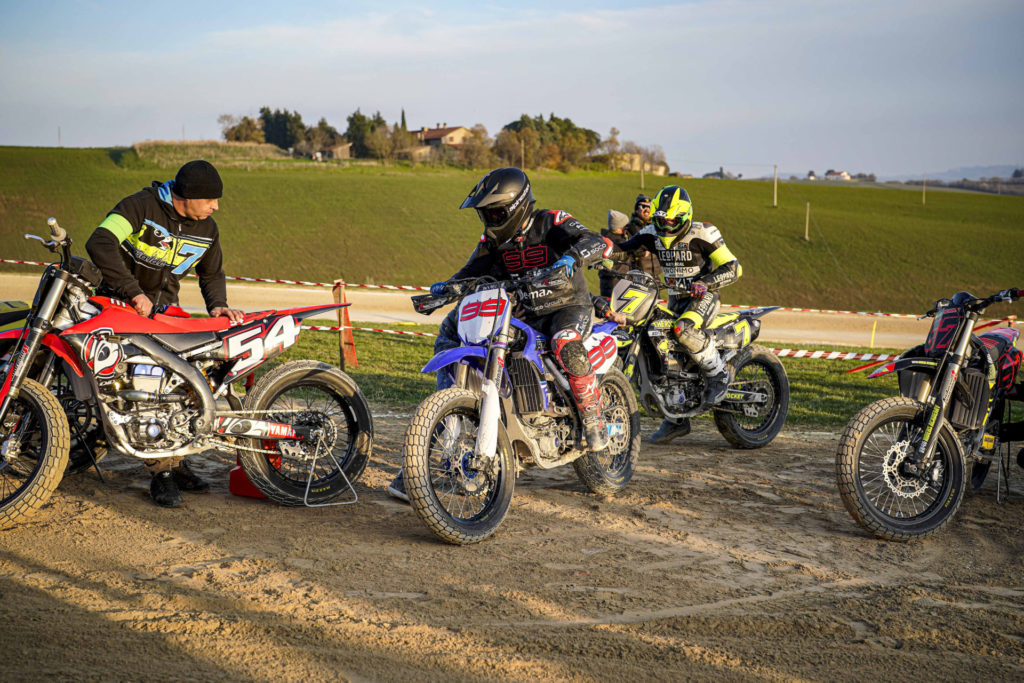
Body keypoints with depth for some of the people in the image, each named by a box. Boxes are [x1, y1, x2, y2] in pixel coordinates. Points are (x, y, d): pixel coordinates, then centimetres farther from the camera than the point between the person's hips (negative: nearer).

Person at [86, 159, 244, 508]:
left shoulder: (206, 229, 2)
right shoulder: (141, 205, -18)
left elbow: (211, 273, 18)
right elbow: (99, 243, -30)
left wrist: (218, 305, -4)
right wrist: (134, 293, -34)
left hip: (163, 308, 6)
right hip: (121, 303, -6)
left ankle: (176, 461, 11)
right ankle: (162, 473, -13)